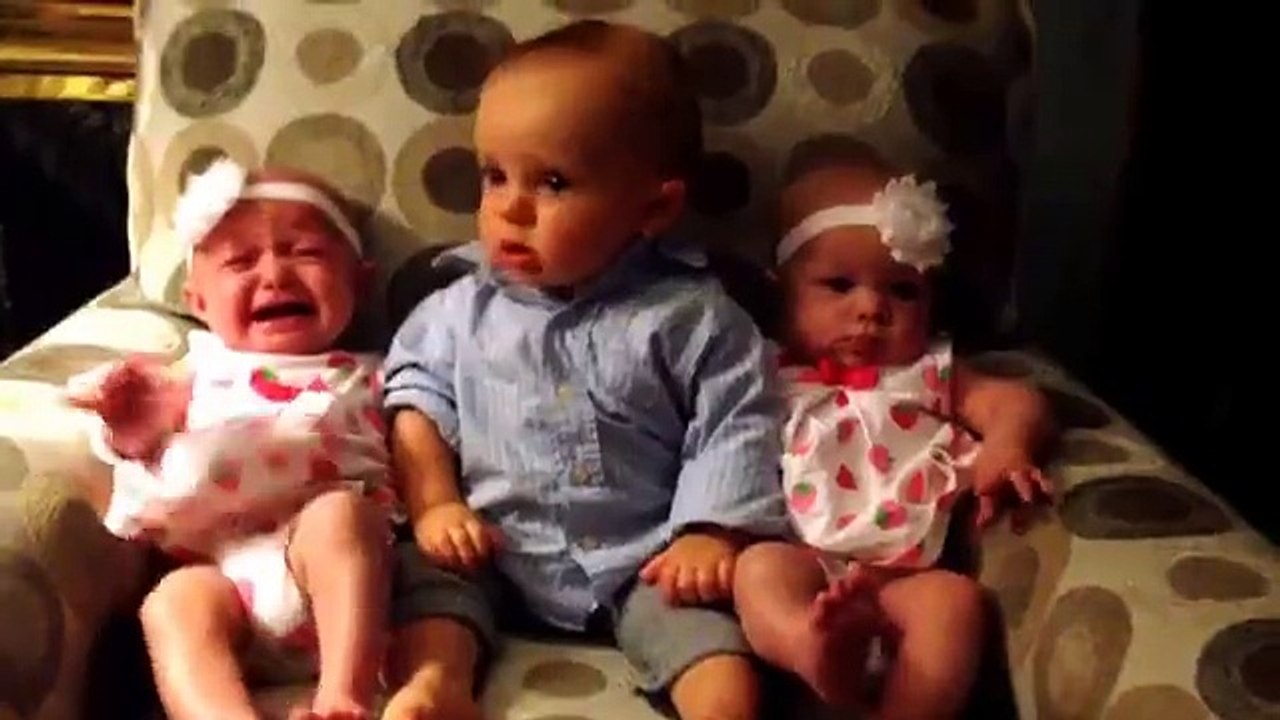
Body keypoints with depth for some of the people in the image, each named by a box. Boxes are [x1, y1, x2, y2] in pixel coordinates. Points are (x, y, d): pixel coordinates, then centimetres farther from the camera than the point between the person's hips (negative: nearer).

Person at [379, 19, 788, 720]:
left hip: (644, 558, -2)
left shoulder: (688, 315, -5)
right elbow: (417, 397, 8)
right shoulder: (463, 309, 4)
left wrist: (710, 533, -15)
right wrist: (434, 504, -5)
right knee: (424, 578, -22)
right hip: (492, 549, 2)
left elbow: (736, 426, -5)